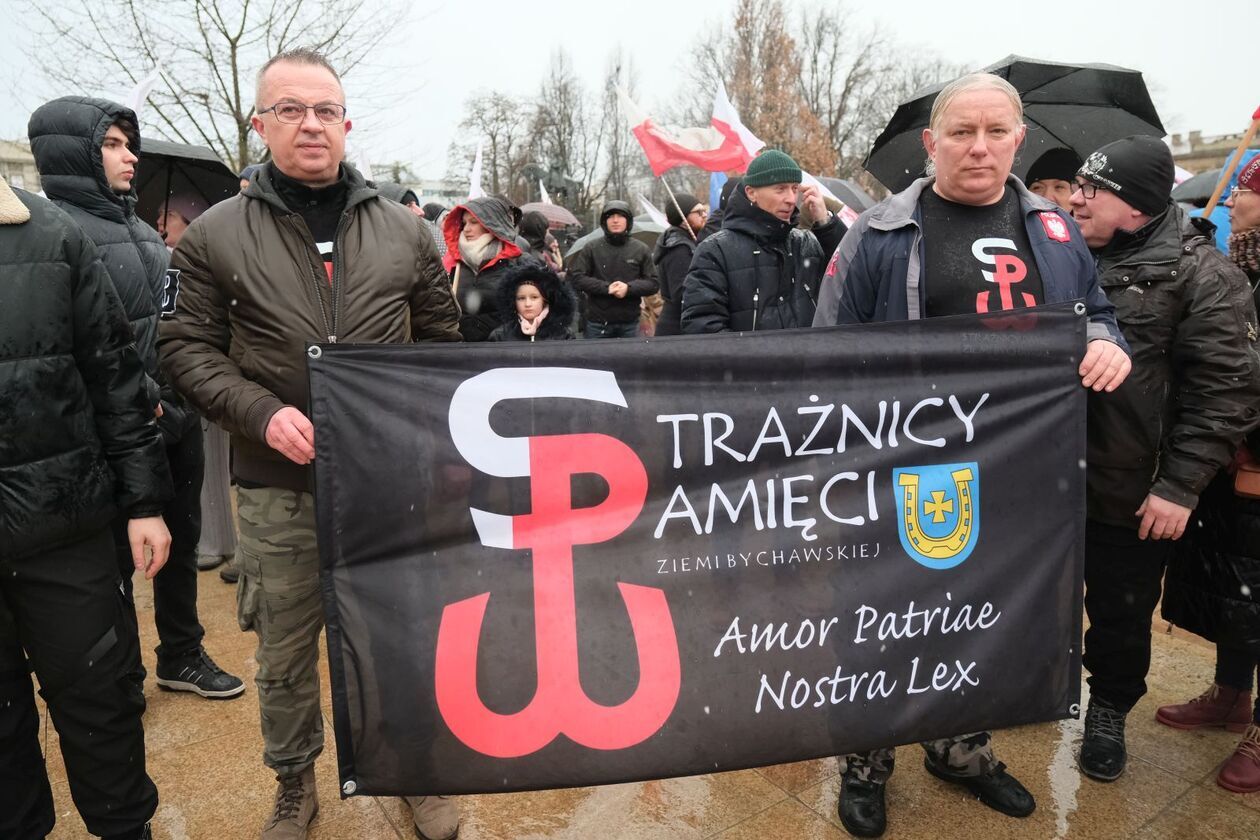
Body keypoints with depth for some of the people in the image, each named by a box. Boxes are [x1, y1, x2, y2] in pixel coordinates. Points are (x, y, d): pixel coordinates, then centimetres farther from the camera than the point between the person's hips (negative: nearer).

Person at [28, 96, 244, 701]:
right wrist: (142, 402, -18)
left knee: (182, 540, 17)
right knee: (116, 558, 6)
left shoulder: (136, 225, 14)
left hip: (177, 418, 8)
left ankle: (181, 655, 35)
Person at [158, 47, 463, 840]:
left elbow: (444, 342, 11)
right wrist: (262, 413, -14)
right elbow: (187, 347, 1)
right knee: (285, 651, 14)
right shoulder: (216, 235, 0)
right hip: (277, 485, 0)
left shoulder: (405, 230, 4)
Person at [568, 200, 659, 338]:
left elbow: (653, 283, 3)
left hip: (630, 323, 1)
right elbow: (575, 277, -4)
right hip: (597, 323, -1)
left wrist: (629, 288, -16)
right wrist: (606, 287, -15)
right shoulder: (592, 249, 1)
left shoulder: (641, 250, 4)